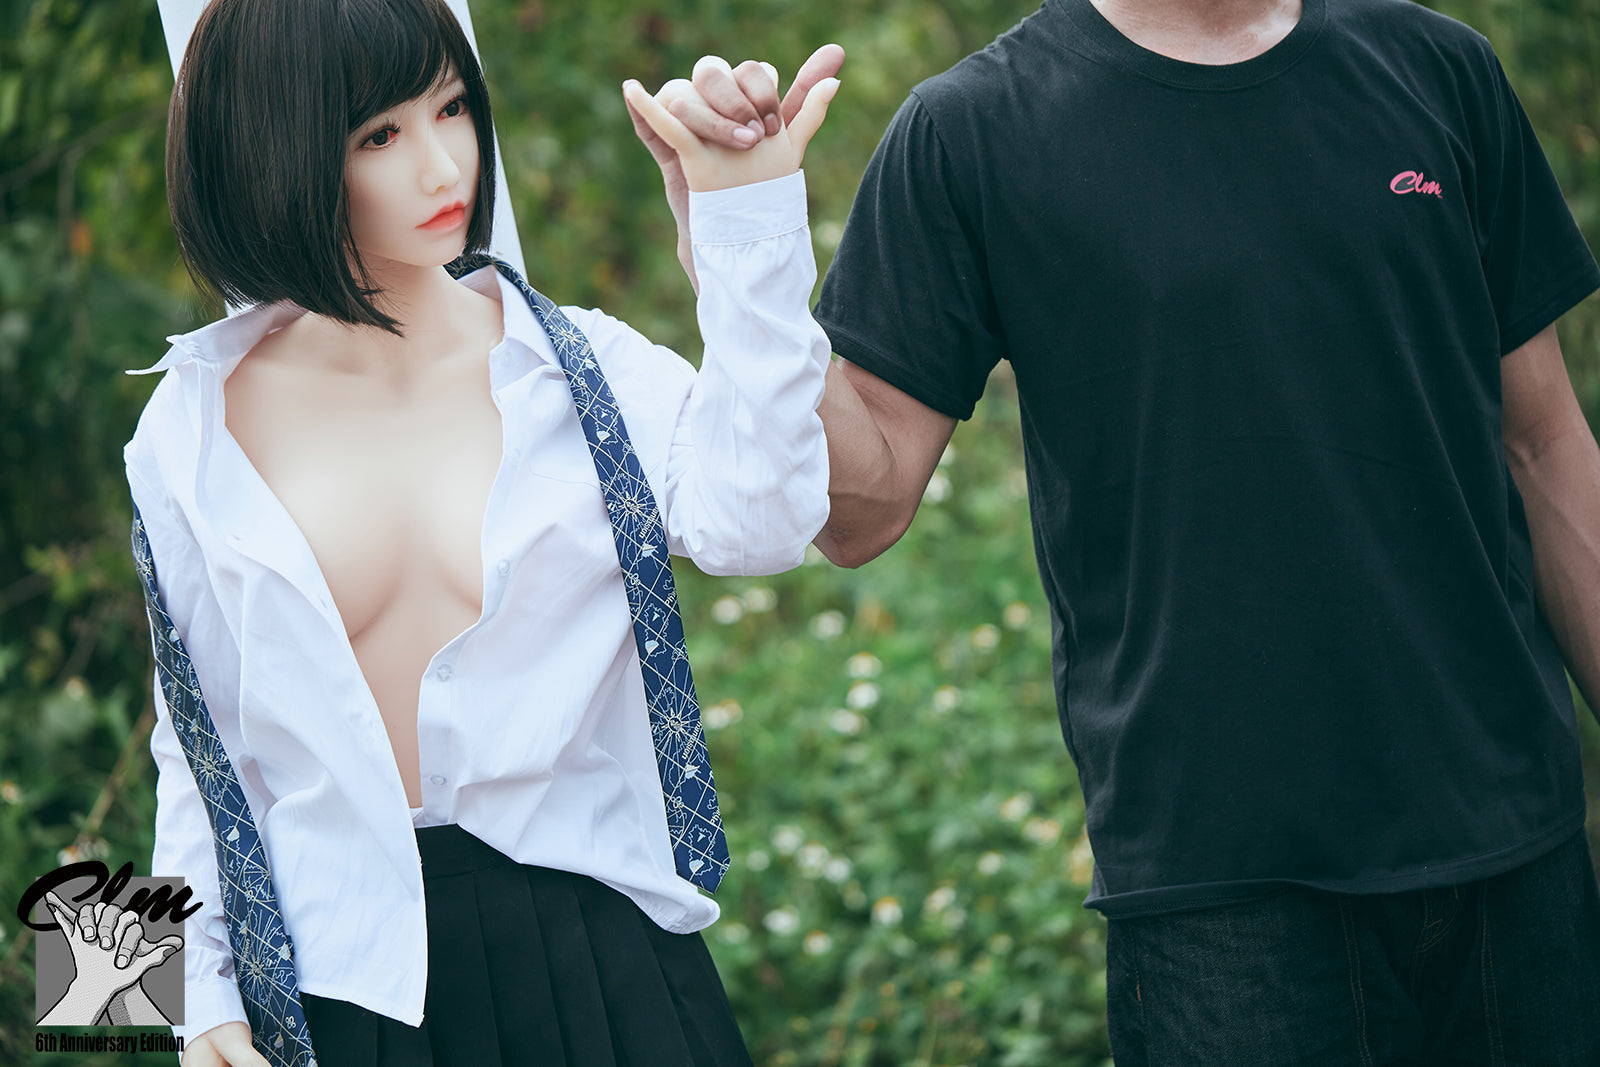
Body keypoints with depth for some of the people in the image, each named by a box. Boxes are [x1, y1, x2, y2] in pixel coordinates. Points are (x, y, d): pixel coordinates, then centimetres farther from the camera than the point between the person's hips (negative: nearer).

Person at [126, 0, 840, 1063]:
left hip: (592, 954, 0)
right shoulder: (194, 434, -1)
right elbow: (194, 745, 7)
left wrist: (749, 219, -25)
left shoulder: (581, 367, -3)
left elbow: (754, 523, -22)